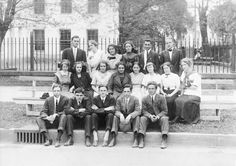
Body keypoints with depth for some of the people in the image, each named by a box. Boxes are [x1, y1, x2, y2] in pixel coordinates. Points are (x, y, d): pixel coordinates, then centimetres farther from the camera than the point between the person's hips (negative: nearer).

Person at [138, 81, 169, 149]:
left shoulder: (161, 98, -2)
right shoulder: (145, 99, 3)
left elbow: (165, 111, -4)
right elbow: (144, 111, -1)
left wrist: (158, 116, -23)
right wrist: (150, 116, -23)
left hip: (159, 116, -1)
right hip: (149, 117, 1)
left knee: (165, 118, -33)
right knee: (142, 119, -29)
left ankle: (164, 140, -40)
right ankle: (141, 140, -37)